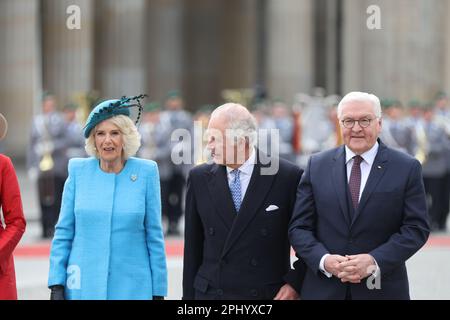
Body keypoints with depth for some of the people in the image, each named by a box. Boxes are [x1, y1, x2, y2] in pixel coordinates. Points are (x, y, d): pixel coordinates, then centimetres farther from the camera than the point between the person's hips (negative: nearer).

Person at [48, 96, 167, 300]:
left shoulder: (146, 172, 0)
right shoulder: (78, 171, 3)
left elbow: (154, 236, 3)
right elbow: (63, 232, 6)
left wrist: (158, 292, 2)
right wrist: (57, 286, -1)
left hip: (132, 288, -1)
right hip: (83, 287, 1)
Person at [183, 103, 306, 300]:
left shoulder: (287, 176, -5)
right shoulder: (200, 178, 5)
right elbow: (193, 246, 8)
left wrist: (295, 282, -4)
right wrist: (189, 295, 6)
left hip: (268, 294, -2)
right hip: (211, 293, 2)